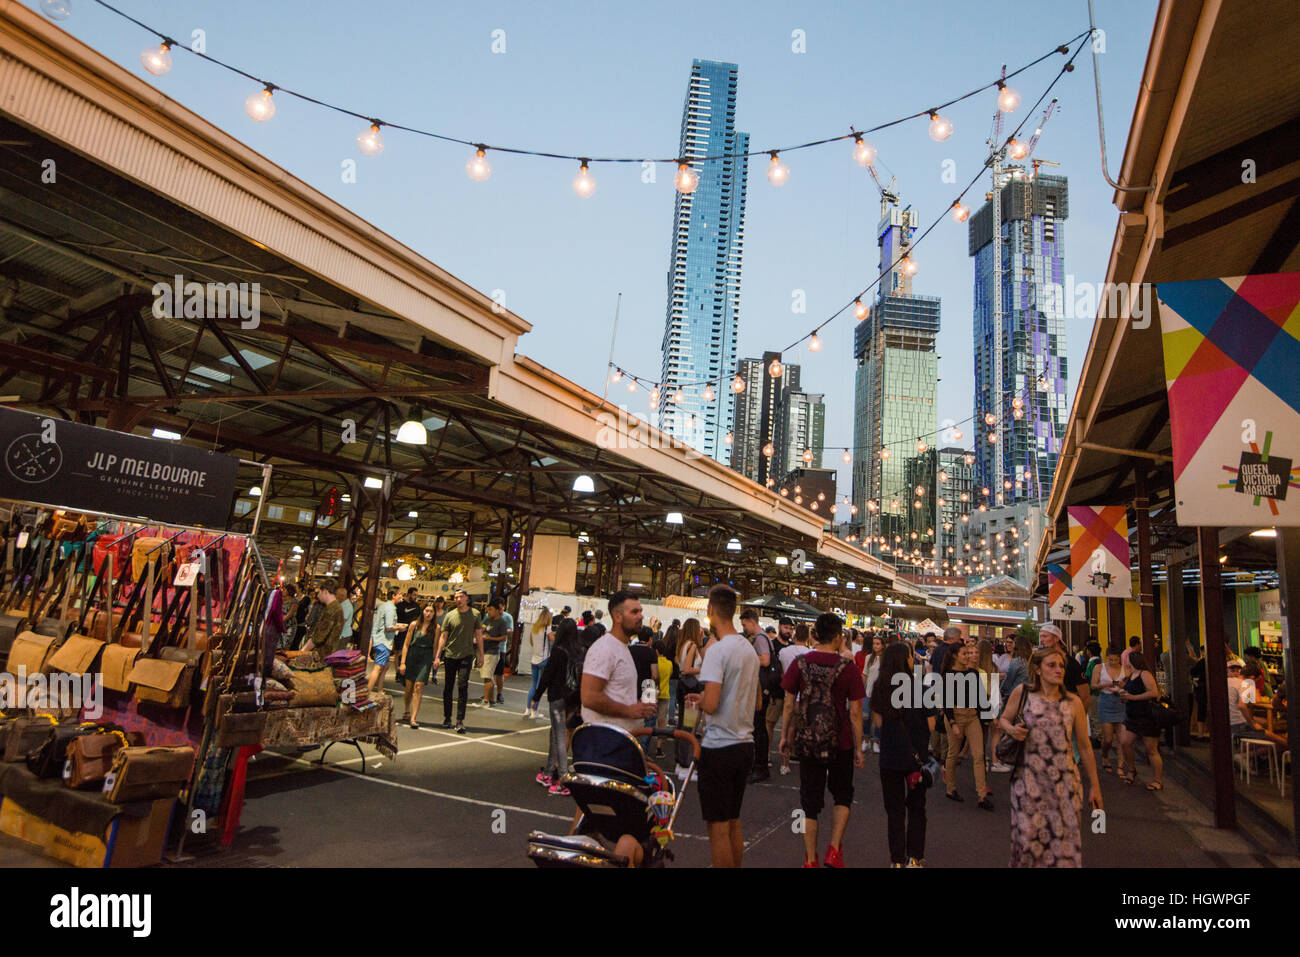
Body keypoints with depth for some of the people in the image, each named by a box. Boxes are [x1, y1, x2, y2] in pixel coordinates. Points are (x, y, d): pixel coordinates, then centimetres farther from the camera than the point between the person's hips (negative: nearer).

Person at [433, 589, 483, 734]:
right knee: (448, 687, 9)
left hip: (467, 655, -1)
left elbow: (479, 635, 8)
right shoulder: (450, 615, 2)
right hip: (450, 655, 1)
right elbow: (443, 636, 4)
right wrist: (437, 656, 0)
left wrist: (481, 655, 6)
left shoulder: (475, 614, 3)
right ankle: (447, 717, 25)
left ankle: (460, 721, -7)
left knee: (463, 686, -10)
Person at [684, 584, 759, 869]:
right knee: (733, 823, 20)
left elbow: (711, 704, -24)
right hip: (745, 745, 8)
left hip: (719, 747, -8)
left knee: (718, 827, 3)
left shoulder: (717, 650, -18)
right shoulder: (750, 649, 8)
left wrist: (698, 699, -1)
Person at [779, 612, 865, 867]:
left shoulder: (800, 663, -5)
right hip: (840, 743, -1)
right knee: (842, 796, 21)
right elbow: (855, 712, -8)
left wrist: (785, 736, 10)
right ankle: (834, 849, 11)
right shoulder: (848, 667, -10)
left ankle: (810, 859, 18)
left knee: (810, 801, 13)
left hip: (807, 742, 1)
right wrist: (858, 748, 1)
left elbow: (789, 704, -1)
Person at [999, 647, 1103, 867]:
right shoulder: (1022, 693, -1)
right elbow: (1004, 719, 11)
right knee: (1028, 836, 0)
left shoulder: (1073, 703, 3)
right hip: (1029, 780, -1)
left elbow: (1084, 746, 8)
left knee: (1064, 839, 2)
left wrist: (1094, 785, 10)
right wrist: (1011, 730, -12)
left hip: (1065, 781, 1)